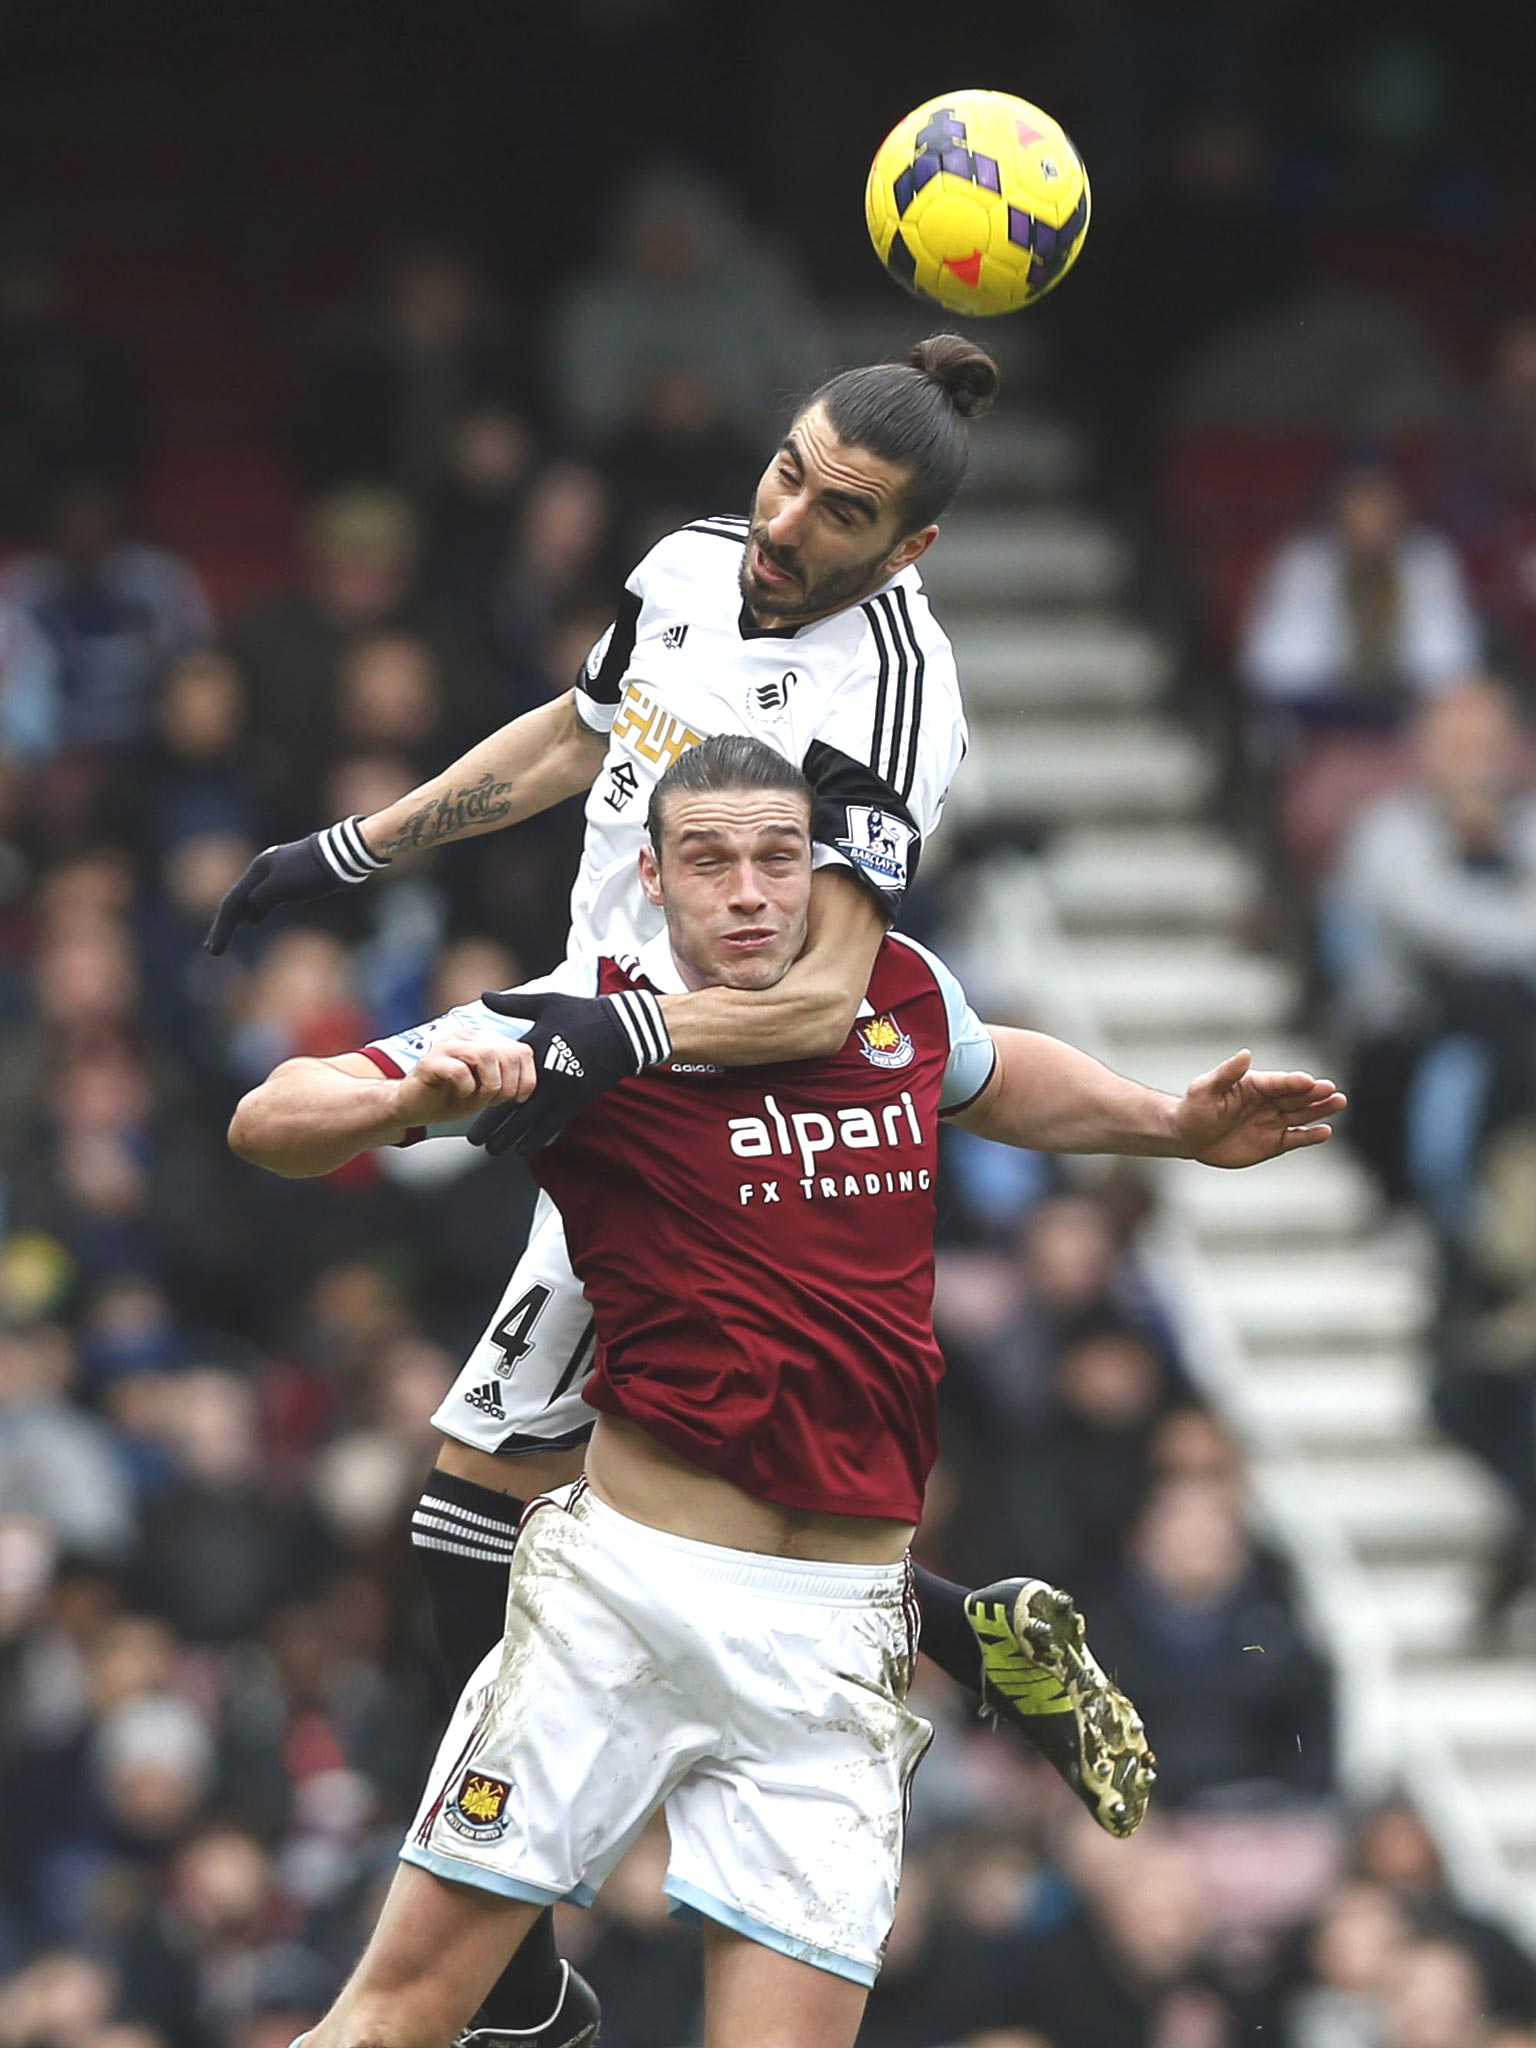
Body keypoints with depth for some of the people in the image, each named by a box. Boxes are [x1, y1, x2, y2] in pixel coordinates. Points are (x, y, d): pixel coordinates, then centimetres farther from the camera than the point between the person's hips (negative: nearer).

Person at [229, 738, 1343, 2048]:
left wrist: (1177, 1128, 23)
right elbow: (270, 1125, -8)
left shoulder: (902, 994, 9)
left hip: (839, 1643, 3)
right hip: (630, 1590, -3)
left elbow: (991, 1080, 34)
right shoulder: (582, 1028, -4)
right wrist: (417, 1099, -27)